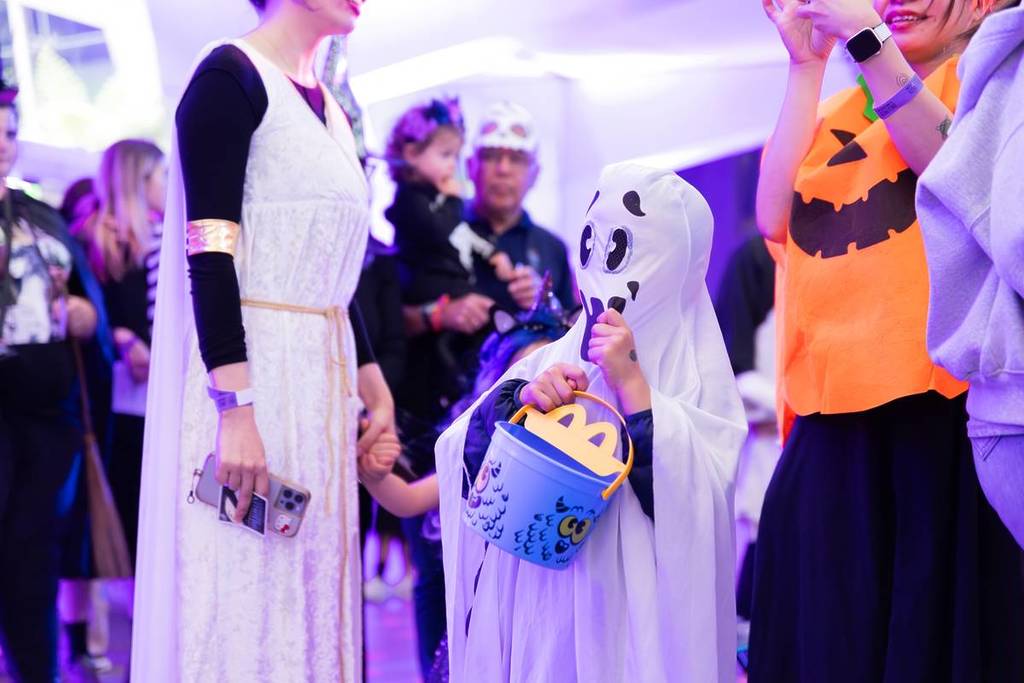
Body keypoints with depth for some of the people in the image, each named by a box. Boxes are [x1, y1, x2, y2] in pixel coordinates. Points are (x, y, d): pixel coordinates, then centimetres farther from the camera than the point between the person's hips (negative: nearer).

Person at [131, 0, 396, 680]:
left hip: (322, 384, 8)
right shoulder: (230, 76, -9)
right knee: (246, 599, -5)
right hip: (250, 373, -8)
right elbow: (209, 255, -17)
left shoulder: (327, 107, 16)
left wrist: (374, 386, 17)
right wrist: (236, 408, -24)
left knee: (311, 593, 9)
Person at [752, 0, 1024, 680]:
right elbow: (777, 216, 2)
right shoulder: (842, 108, 19)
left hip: (946, 407, -4)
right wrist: (807, 63, 1)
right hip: (839, 418, 5)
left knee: (940, 627, -5)